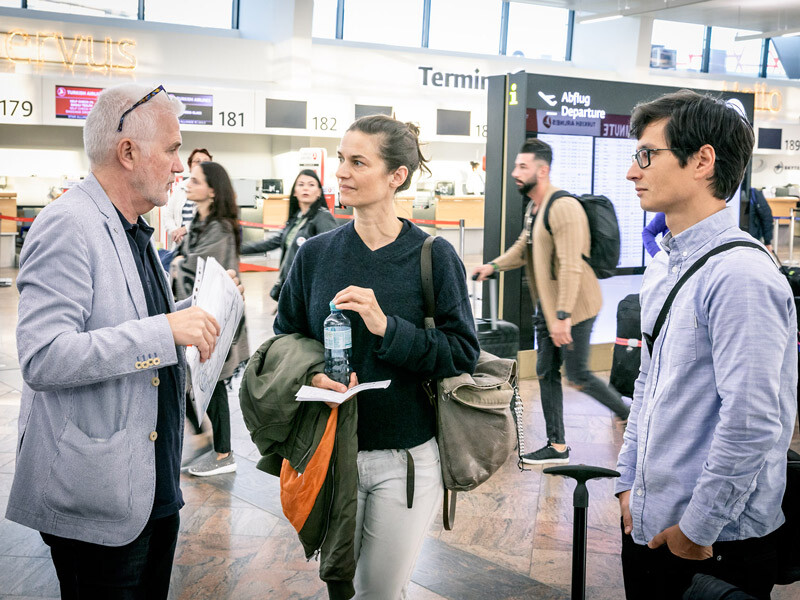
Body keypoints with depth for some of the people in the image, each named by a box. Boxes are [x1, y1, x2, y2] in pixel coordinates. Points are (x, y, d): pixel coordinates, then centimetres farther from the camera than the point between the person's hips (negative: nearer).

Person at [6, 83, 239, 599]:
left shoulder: (135, 231, 13)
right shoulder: (68, 227, -18)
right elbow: (43, 358, -28)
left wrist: (192, 312, 8)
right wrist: (165, 330, -28)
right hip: (97, 499, -9)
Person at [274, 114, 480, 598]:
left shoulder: (434, 257, -7)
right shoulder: (315, 254, 1)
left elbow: (464, 355, -10)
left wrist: (388, 327, -22)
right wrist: (309, 376, -13)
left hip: (406, 458, -2)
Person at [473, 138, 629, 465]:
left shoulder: (563, 207, -22)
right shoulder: (534, 206, 10)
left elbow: (571, 266, -27)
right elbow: (524, 246, 23)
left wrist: (563, 316, -31)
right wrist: (494, 265, 6)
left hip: (574, 307, -10)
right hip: (548, 306, 10)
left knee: (578, 375, -3)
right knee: (546, 373, 11)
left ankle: (631, 417, 20)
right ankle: (556, 446, 19)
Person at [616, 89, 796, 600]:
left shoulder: (742, 275, -21)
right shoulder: (662, 268, 8)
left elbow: (751, 423, -24)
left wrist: (697, 528, -17)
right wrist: (630, 484, 12)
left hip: (717, 542, -8)